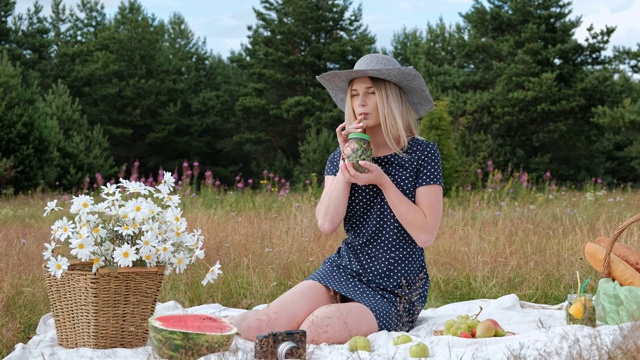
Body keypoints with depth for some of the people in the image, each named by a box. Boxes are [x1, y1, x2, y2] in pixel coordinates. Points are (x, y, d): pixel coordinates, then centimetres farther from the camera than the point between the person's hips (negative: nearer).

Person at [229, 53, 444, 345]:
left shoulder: (422, 154, -5)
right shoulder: (342, 156, 7)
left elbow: (425, 234, -13)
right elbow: (327, 223, -8)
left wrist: (382, 180, -19)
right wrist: (346, 162, -15)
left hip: (394, 292, -3)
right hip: (343, 272, 3)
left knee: (317, 327, -31)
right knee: (259, 325, -22)